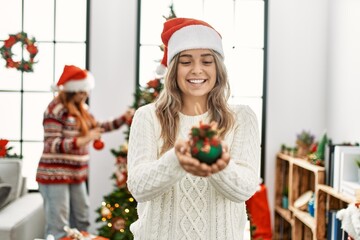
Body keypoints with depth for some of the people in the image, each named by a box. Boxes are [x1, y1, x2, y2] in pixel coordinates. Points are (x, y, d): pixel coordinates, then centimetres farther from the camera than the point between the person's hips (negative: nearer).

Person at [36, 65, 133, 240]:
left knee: (81, 221, 16)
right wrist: (83, 140, -31)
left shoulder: (81, 108, 11)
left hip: (76, 174, 9)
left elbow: (97, 127, 23)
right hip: (55, 175, -9)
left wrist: (123, 119, 11)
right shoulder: (56, 109, -16)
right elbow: (51, 145, -21)